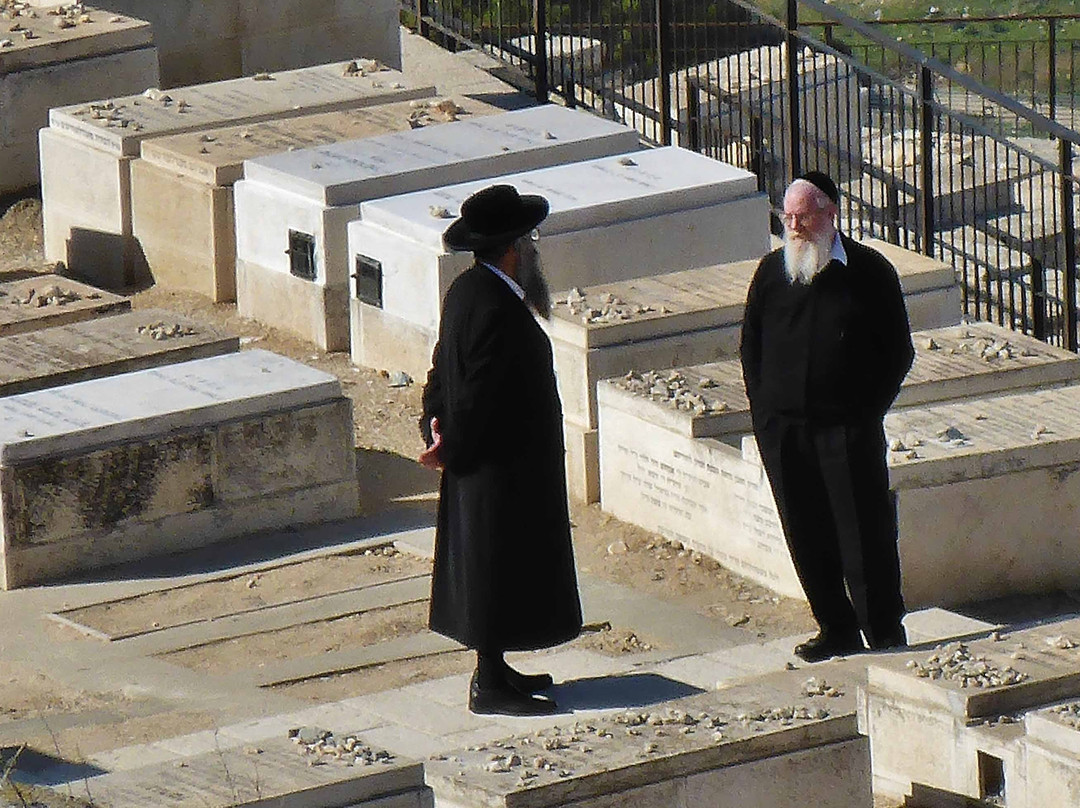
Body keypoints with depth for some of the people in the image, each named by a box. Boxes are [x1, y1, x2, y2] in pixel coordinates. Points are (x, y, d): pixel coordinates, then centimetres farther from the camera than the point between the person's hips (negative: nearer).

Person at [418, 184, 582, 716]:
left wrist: (435, 428, 4)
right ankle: (490, 686, 5)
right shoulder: (497, 309, -25)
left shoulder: (466, 291, 6)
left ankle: (492, 669, 27)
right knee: (500, 568, -1)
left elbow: (443, 372, 12)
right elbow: (480, 393, -25)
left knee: (489, 571, 18)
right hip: (502, 468, -10)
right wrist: (452, 449, -15)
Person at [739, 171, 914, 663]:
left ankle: (885, 633, 5)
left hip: (848, 428, -3)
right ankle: (836, 630, 17)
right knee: (807, 535, 6)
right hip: (783, 432, 4)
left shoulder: (868, 272, -1)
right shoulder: (772, 273, 8)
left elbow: (898, 352, 3)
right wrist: (764, 413, 6)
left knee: (865, 533, -4)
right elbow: (751, 347, 16)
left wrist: (866, 411, -4)